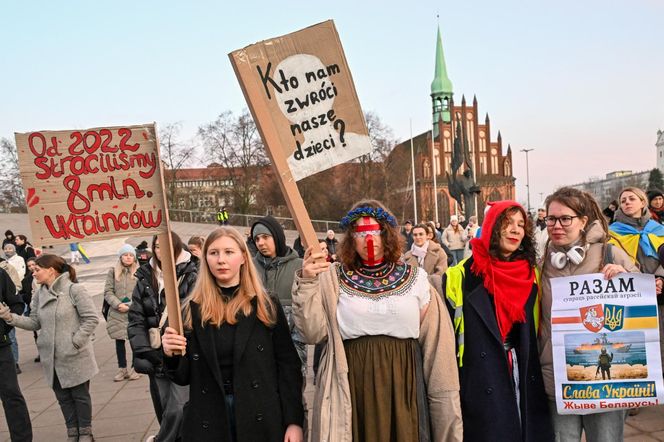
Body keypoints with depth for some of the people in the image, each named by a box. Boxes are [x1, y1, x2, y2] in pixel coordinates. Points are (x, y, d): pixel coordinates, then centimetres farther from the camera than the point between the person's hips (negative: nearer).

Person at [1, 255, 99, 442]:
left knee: (80, 395, 9)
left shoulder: (75, 289, -15)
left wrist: (76, 341, -18)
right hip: (52, 357, 6)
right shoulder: (39, 294, 4)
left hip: (75, 356, -6)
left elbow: (92, 318, -16)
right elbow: (35, 322, 5)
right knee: (63, 397, 16)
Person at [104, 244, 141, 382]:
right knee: (119, 341, 8)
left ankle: (135, 368, 15)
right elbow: (108, 292, 4)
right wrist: (118, 304, -10)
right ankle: (122, 369, 21)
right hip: (117, 313, 3)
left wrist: (129, 305, -11)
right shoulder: (113, 271, 5)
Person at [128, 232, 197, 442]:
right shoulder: (145, 279, 8)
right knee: (163, 409, 11)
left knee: (178, 409, -10)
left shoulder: (191, 277, -6)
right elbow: (136, 320, 6)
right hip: (156, 357, 4)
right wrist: (145, 351, -5)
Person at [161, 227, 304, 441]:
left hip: (261, 418, -1)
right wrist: (172, 356, -15)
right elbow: (184, 377, 5)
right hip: (208, 420, 1)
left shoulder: (266, 305, -2)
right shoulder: (194, 309, 1)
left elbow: (288, 365, -3)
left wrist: (294, 420, -8)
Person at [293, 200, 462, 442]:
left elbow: (434, 342, 4)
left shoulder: (414, 278, 3)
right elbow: (313, 333, -5)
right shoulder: (334, 278, 2)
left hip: (403, 386, 1)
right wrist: (306, 283, -16)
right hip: (351, 388, -1)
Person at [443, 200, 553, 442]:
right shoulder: (461, 276, -8)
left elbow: (538, 334, 17)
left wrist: (542, 380, 13)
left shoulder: (532, 276, 8)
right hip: (481, 389, -4)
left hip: (526, 383, 4)